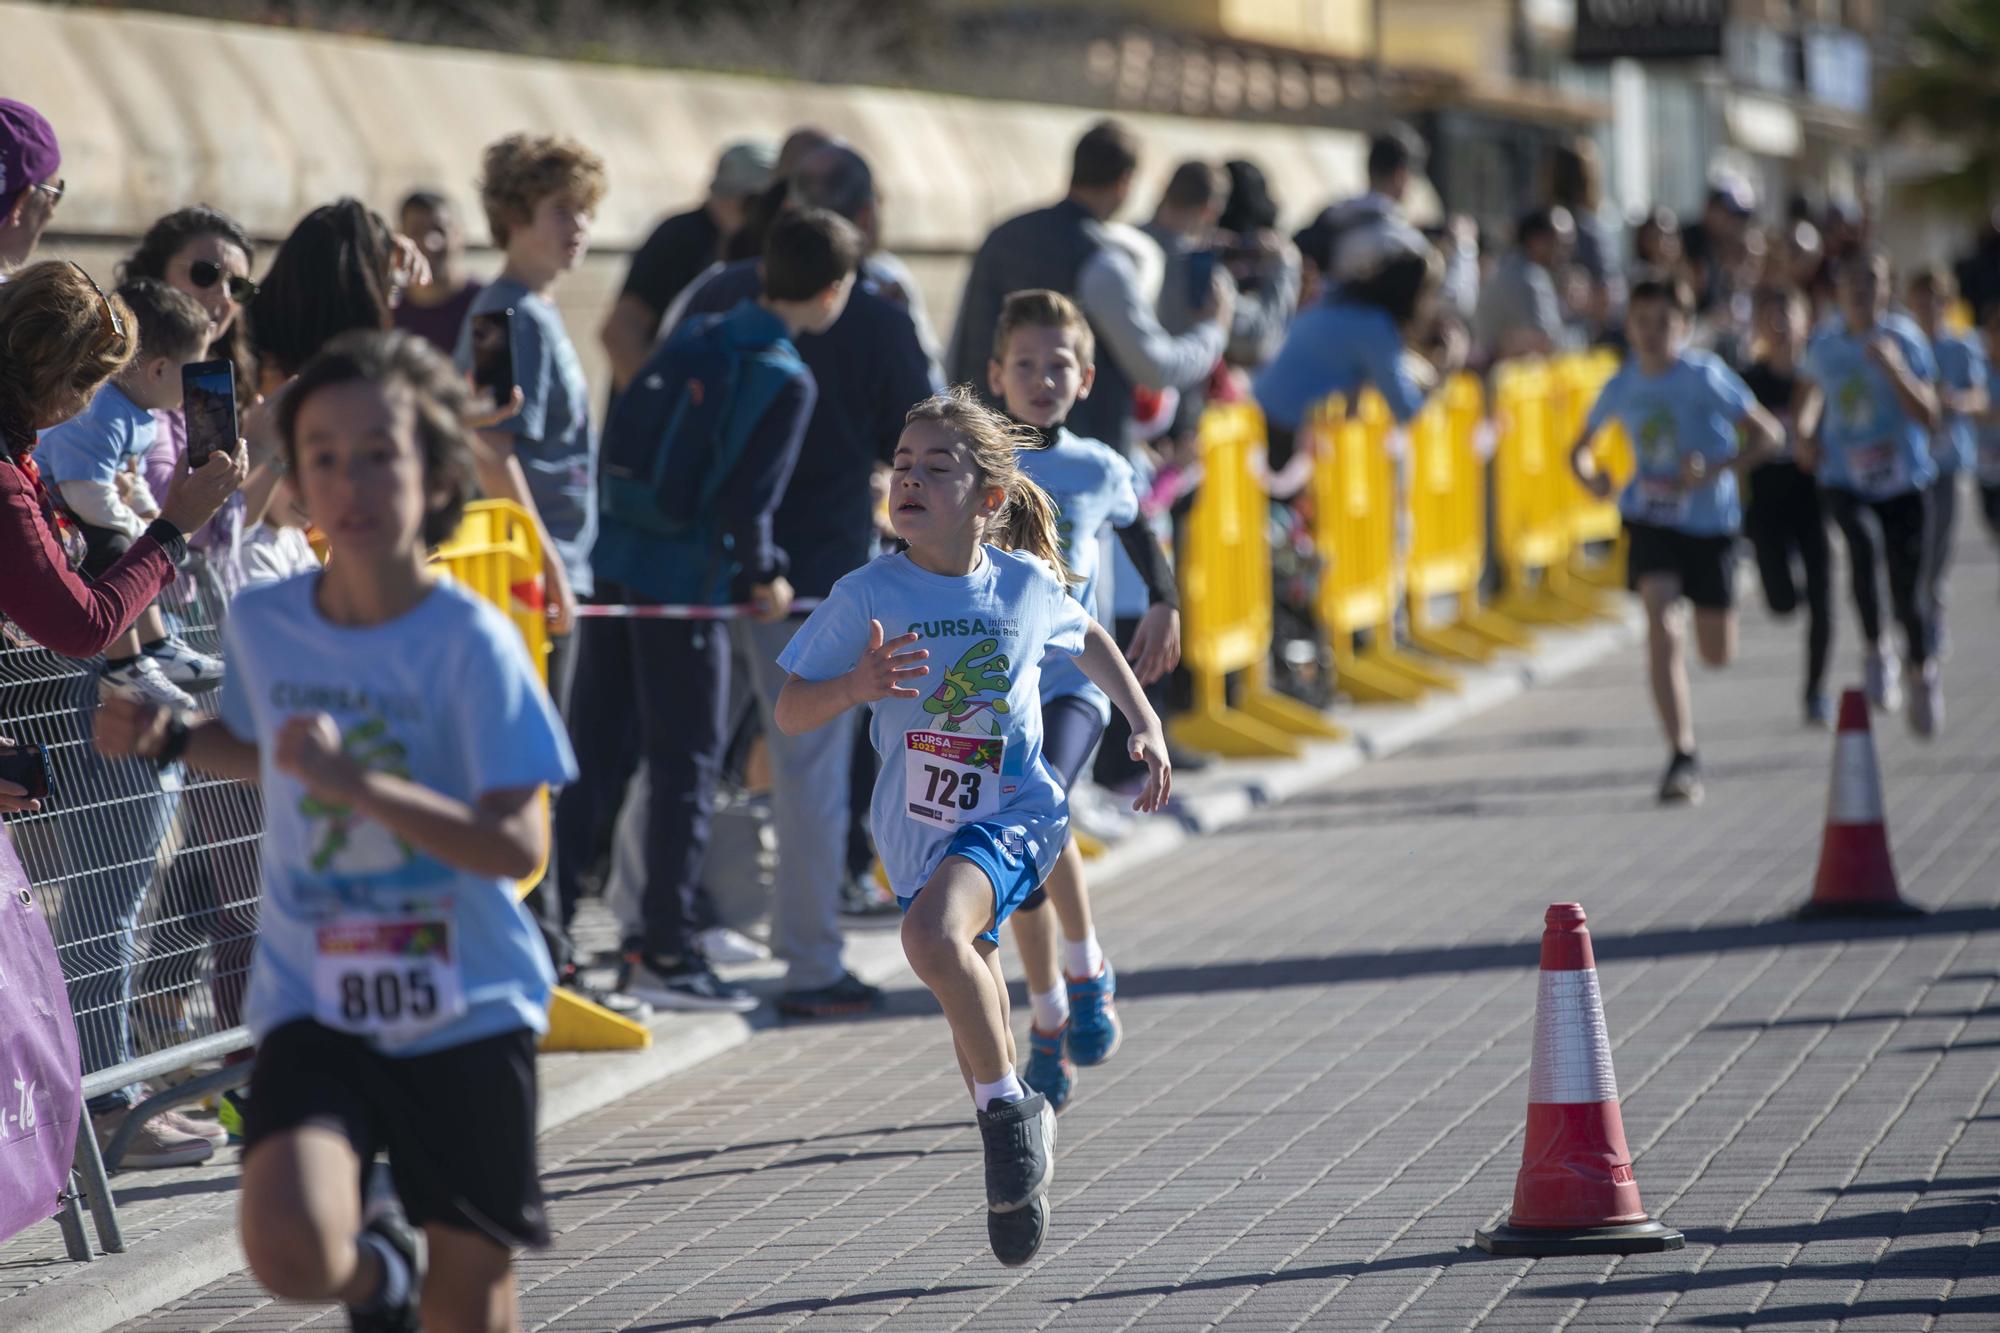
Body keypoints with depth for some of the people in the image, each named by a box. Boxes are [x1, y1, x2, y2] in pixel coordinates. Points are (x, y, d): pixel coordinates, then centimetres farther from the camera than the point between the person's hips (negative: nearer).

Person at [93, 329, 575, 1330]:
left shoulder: (471, 641, -13)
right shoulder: (262, 624, -1)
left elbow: (516, 845, -20)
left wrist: (354, 781, -31)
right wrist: (172, 740, 2)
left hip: (467, 1010, -2)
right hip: (312, 1003, 2)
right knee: (291, 1249, -22)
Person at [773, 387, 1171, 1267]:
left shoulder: (1026, 584, -6)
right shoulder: (867, 597, -10)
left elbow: (1091, 641, 17)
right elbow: (790, 712, -6)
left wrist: (1145, 724, 11)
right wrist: (856, 687, -24)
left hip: (1014, 815, -3)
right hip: (917, 830, 3)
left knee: (933, 933, -32)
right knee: (971, 1007, 17)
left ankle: (1008, 1106, -13)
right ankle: (1019, 1168, 41)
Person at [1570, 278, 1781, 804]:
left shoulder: (1705, 376, -13)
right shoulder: (1622, 386, -1)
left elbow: (1767, 433, -14)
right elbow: (1580, 448, 13)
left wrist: (1712, 473, -27)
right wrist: (1589, 476, -11)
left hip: (1709, 521, -1)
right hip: (1651, 519, 1)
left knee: (1718, 654, 6)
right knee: (1662, 627, -20)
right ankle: (1683, 757, -16)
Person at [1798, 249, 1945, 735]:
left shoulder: (1905, 340, -8)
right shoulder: (1823, 348, 2)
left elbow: (1929, 418, -15)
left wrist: (1894, 368, -26)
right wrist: (1807, 430, 5)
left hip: (1904, 480, -1)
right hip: (1844, 480, 1)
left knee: (1908, 589, 0)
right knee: (1864, 544, -30)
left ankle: (1921, 671, 30)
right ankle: (1874, 650, -10)